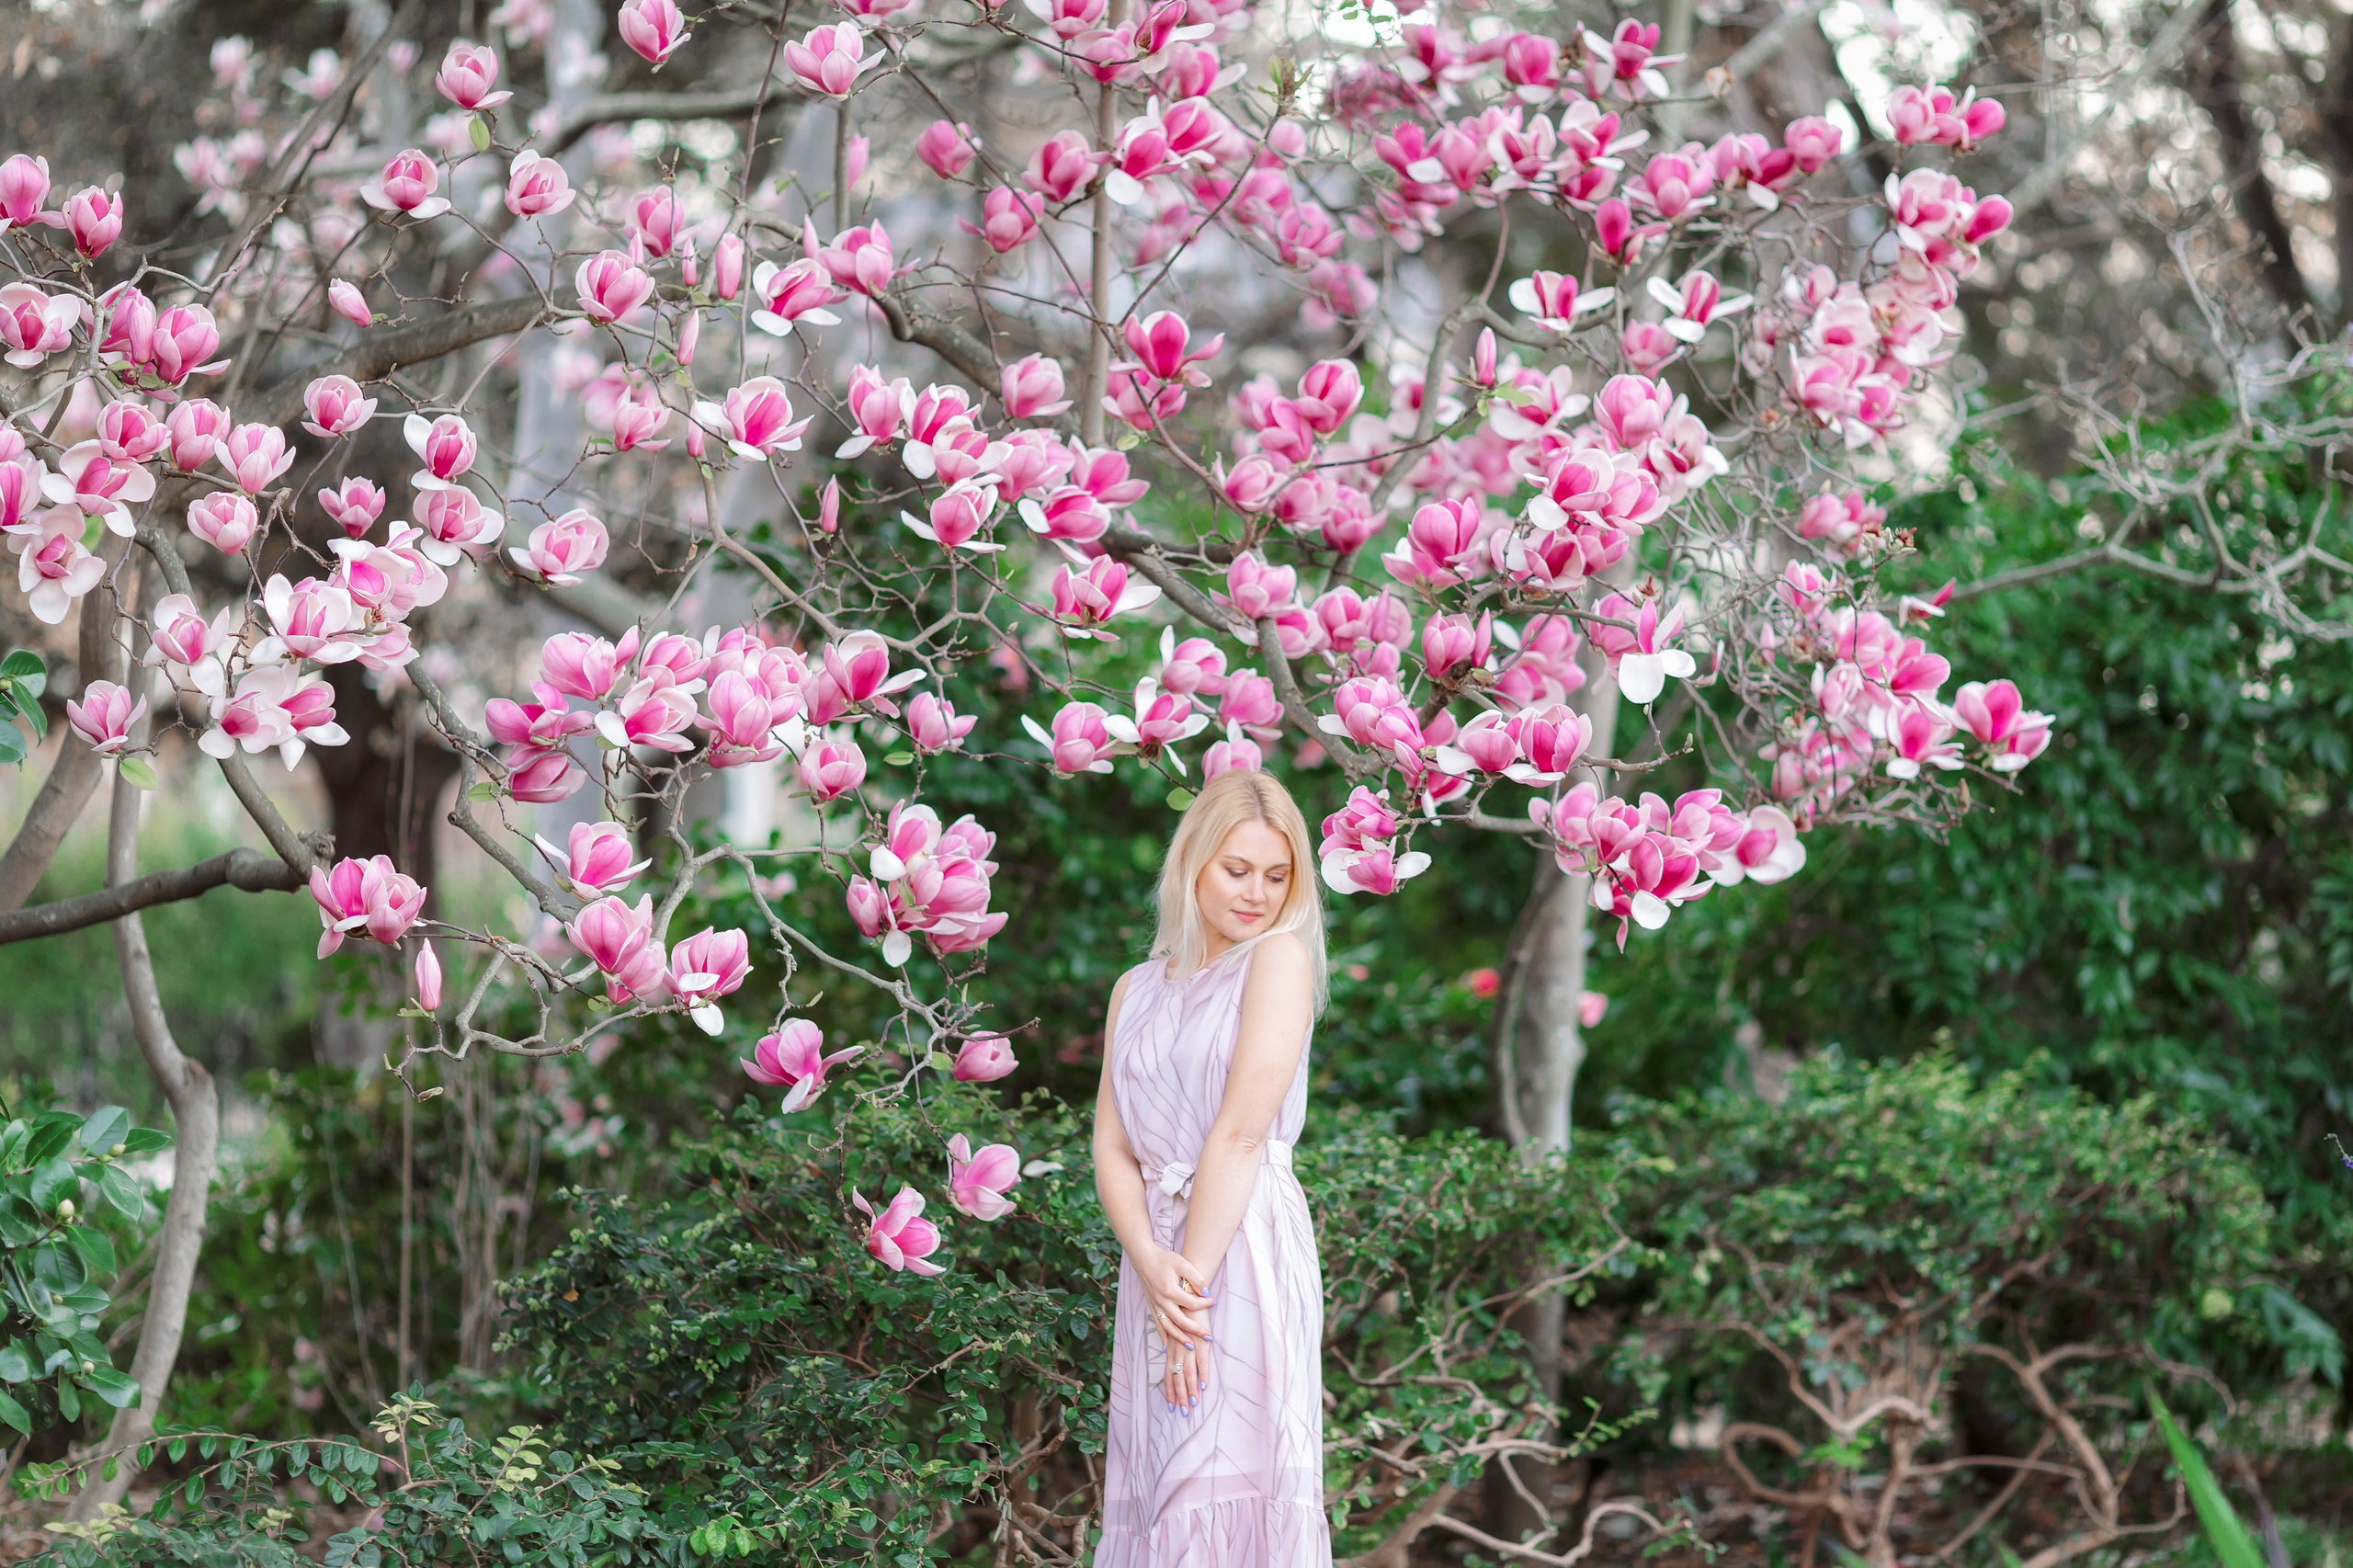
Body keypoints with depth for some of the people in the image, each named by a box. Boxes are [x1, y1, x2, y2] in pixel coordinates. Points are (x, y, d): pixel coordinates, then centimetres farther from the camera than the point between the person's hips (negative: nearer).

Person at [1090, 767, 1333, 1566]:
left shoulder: (1280, 958, -3)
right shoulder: (1137, 990, 14)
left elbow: (1239, 1133, -10)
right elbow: (1111, 1148, 5)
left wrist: (1193, 1276, -14)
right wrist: (1150, 1264, -12)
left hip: (1244, 1254, -5)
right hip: (1155, 1255, 5)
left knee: (1229, 1483, -6)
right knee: (1155, 1479, 7)